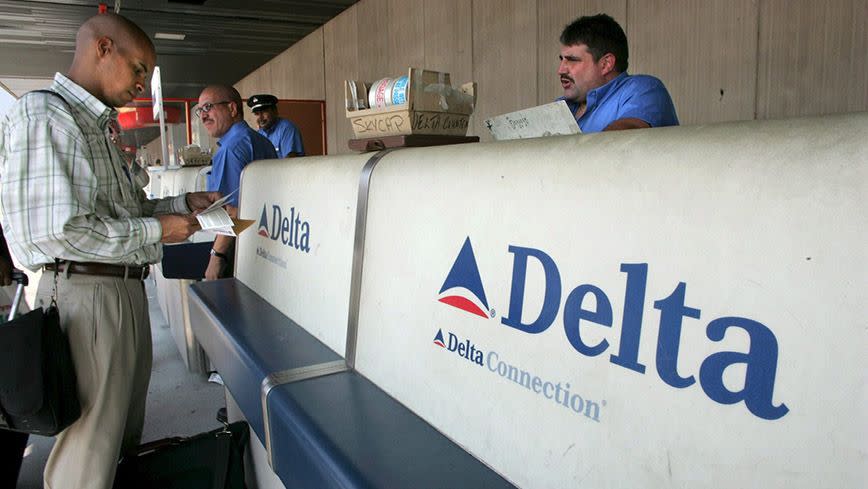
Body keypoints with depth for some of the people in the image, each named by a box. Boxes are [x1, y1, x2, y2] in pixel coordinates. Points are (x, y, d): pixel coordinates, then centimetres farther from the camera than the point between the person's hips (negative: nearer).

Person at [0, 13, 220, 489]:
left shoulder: (95, 125, 18)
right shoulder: (42, 114, -13)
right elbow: (57, 229, -22)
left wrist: (183, 203, 10)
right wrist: (157, 230, -15)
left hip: (125, 289, 10)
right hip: (86, 293, -10)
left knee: (125, 428, 20)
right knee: (90, 450, 1)